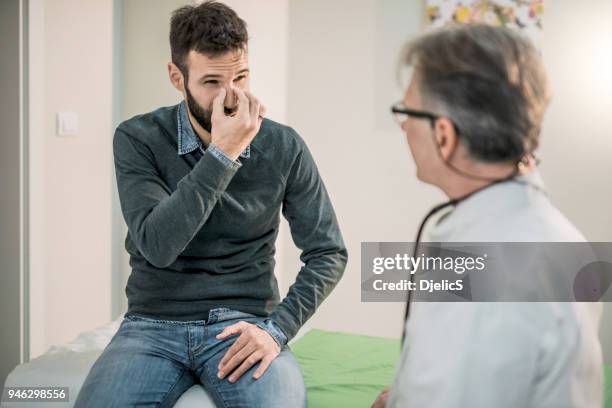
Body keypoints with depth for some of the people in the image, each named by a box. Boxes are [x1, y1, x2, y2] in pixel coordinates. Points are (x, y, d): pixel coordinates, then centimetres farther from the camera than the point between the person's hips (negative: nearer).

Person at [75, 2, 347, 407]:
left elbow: (329, 253, 1)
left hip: (243, 324, 0)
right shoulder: (138, 139, -5)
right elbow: (157, 245, -18)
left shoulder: (284, 147, -3)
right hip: (154, 325, 0)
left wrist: (277, 328, -13)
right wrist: (222, 154, -24)